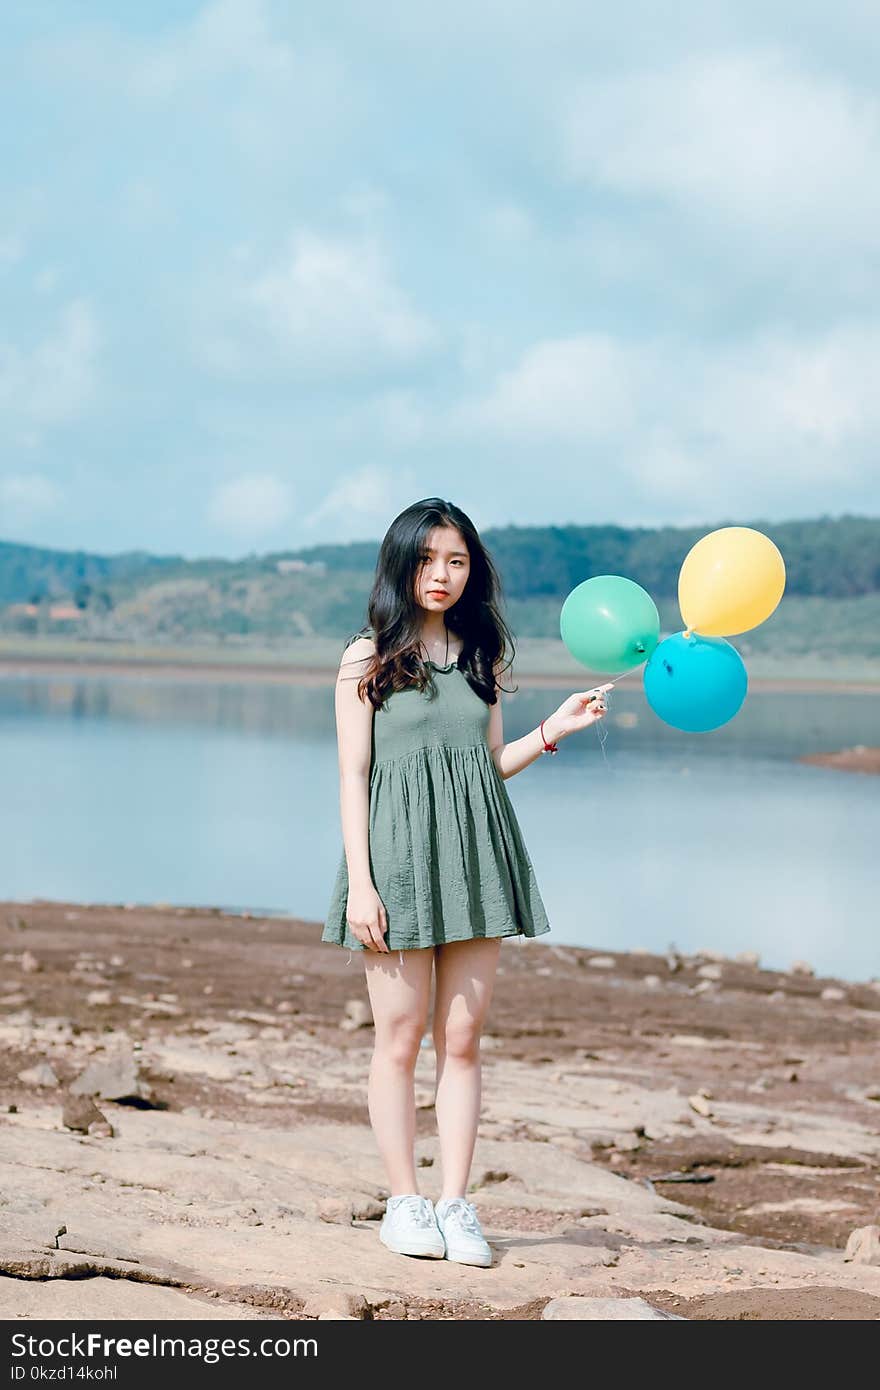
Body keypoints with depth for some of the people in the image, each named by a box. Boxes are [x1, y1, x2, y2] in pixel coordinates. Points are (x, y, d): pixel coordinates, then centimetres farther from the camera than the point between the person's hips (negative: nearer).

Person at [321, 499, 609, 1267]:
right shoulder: (368, 657, -1)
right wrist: (358, 882, -11)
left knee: (463, 1038, 4)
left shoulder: (479, 656, 11)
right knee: (401, 1038, 2)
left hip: (475, 857, 4)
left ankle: (456, 1203, 10)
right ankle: (405, 1202, 12)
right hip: (399, 855, -4)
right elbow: (352, 776, -4)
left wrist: (552, 730, 0)